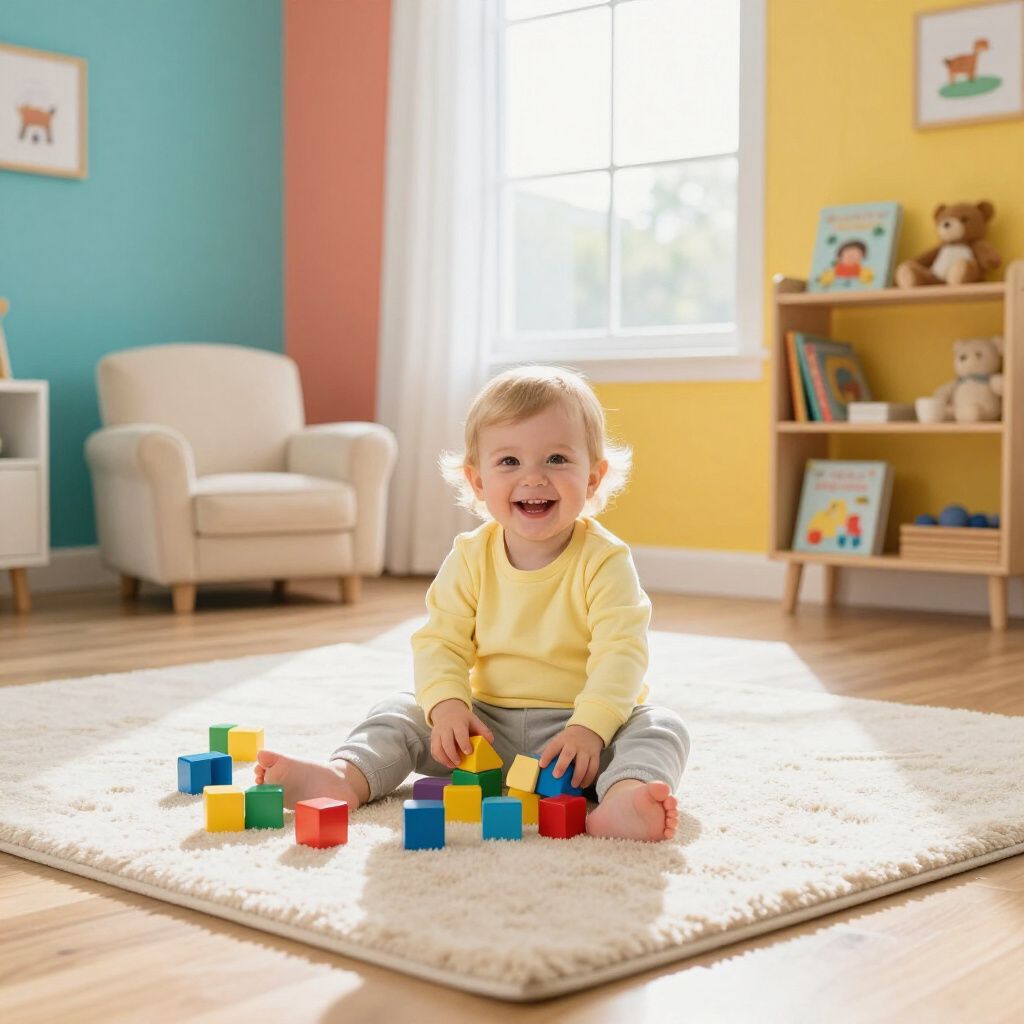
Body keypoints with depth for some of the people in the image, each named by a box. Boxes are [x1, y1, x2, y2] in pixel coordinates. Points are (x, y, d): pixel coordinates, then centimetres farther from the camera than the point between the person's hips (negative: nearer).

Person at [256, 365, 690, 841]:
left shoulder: (604, 561, -11)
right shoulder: (471, 558, 0)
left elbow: (621, 652, -20)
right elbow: (441, 641, -2)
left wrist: (590, 726, -34)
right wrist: (448, 705, -22)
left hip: (579, 723, -3)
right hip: (489, 723, 4)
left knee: (660, 727, -29)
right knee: (401, 711, -7)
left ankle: (623, 799, -58)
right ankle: (347, 777, -31)